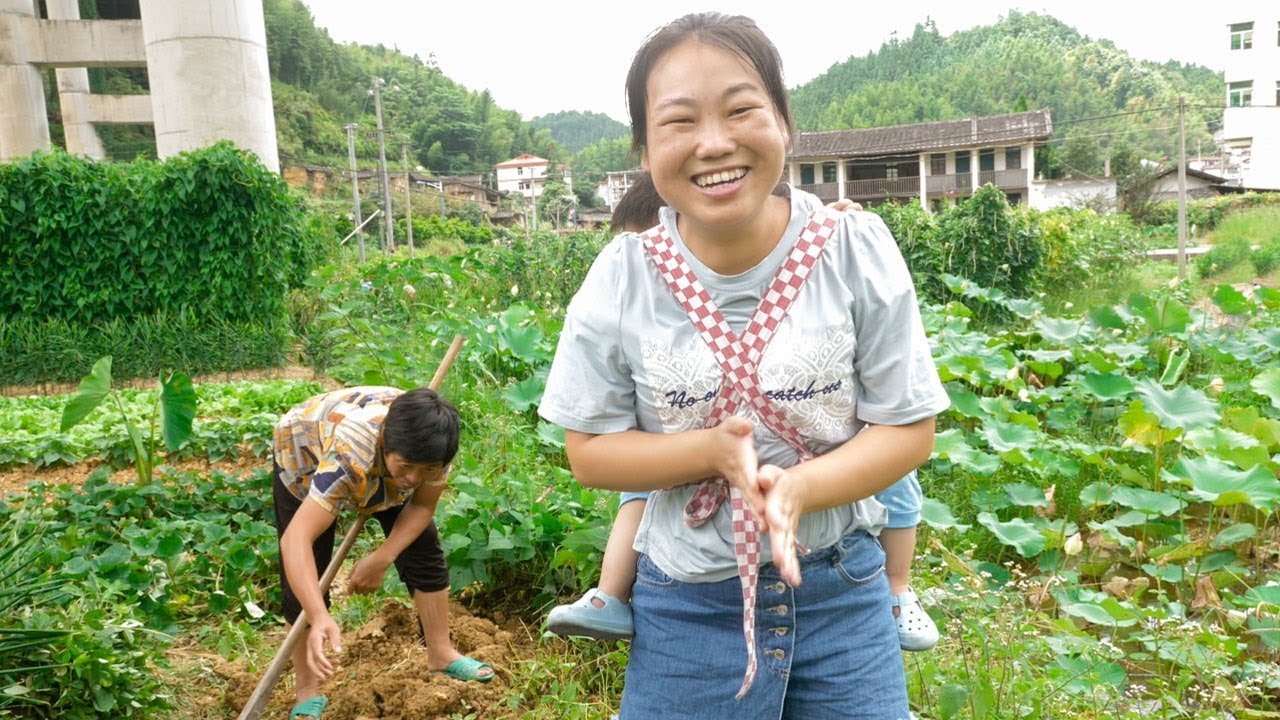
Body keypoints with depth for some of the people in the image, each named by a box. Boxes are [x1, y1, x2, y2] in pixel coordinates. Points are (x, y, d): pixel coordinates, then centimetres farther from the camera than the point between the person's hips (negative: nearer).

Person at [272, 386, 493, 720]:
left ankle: (441, 655, 17)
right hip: (306, 457, -4)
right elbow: (296, 539, -53)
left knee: (424, 551, 0)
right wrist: (320, 618, -63)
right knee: (305, 581, -11)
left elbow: (422, 506, -16)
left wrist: (381, 559, -26)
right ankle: (307, 691, 6)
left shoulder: (431, 441, -34)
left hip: (381, 469, 4)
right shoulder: (348, 457, -47)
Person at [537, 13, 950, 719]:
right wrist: (715, 448, -22)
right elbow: (589, 450, -6)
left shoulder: (855, 249, -11)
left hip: (842, 589, 1)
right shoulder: (621, 278, -11)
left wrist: (799, 488, -24)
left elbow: (909, 429, -7)